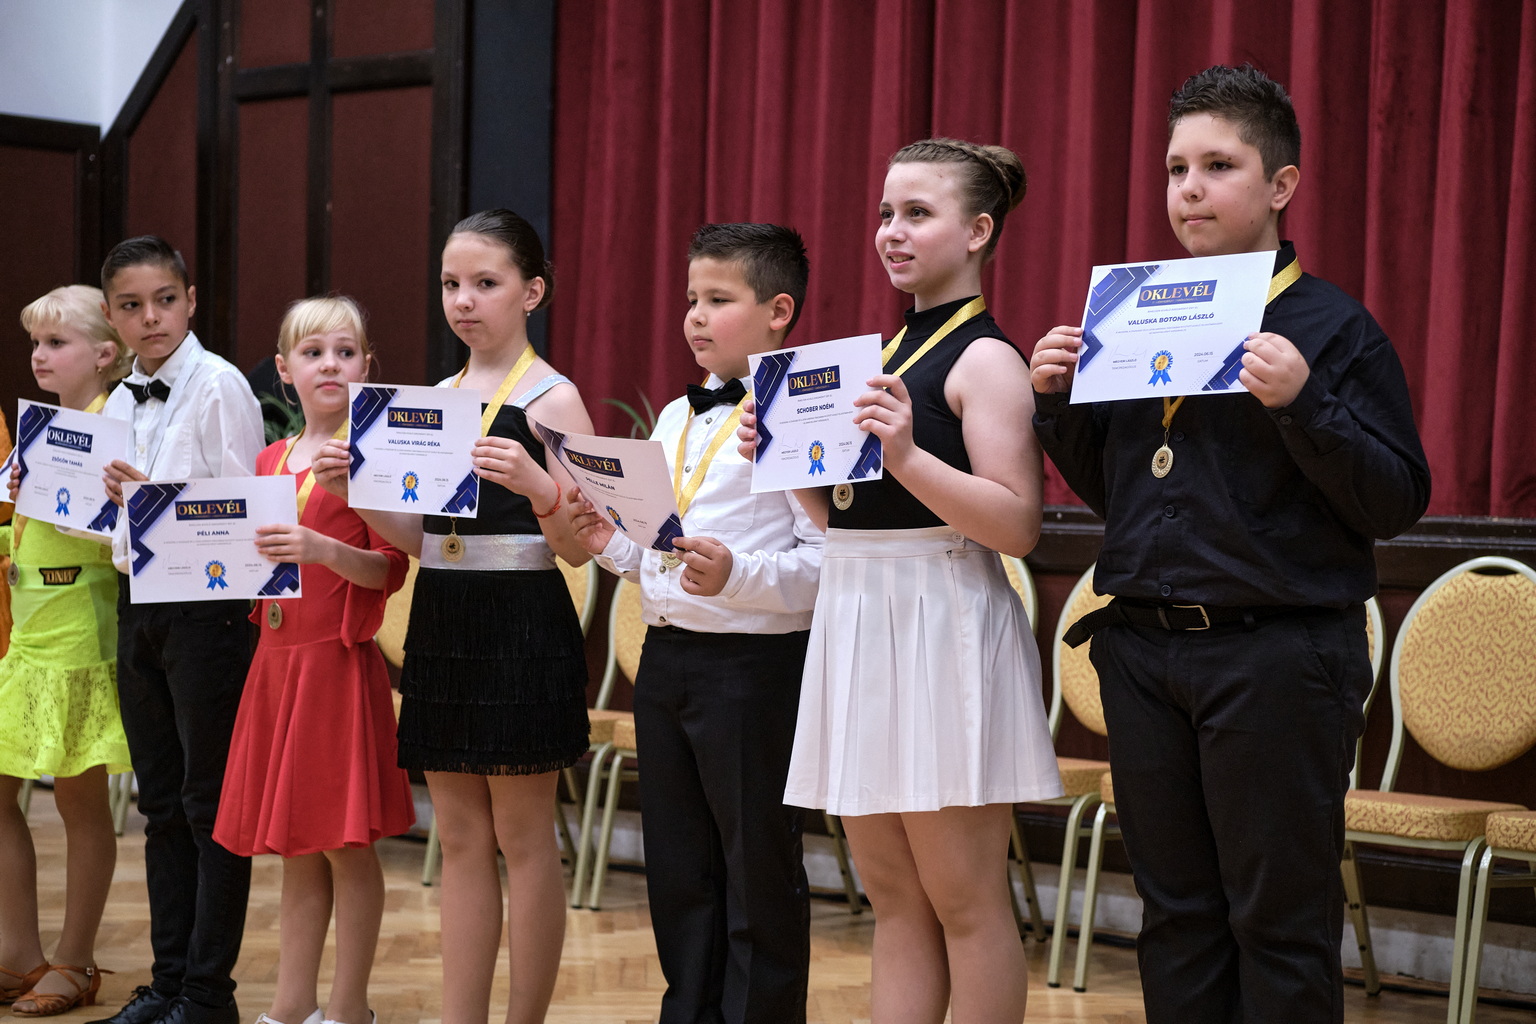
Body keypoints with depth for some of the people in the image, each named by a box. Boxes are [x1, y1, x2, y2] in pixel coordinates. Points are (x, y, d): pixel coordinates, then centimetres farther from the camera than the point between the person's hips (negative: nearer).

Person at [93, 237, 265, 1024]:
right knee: (161, 804, 12)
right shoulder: (120, 403, 12)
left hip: (204, 602, -7)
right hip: (139, 604, 7)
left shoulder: (218, 386, -9)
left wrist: (150, 496, -25)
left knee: (211, 804, 0)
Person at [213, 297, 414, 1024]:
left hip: (340, 660, -6)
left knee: (346, 844, -1)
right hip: (276, 660, 7)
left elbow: (389, 570, -13)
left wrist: (321, 548, -28)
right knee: (295, 849, 12)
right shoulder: (270, 461, 13)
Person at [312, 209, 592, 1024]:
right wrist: (355, 486, -3)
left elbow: (578, 549, -10)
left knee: (522, 837, 1)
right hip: (441, 624, 6)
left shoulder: (552, 400, -7)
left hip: (522, 628, -6)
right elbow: (415, 535, 13)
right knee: (461, 840, 10)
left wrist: (538, 487, -29)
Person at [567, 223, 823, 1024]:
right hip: (666, 656, 8)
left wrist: (735, 575, -29)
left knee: (759, 868, 2)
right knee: (678, 866, 16)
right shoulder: (675, 419, 15)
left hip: (754, 664, -8)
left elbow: (826, 559, -18)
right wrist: (608, 543, 2)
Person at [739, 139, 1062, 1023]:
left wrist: (906, 454, -26)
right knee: (894, 895, 11)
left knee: (963, 900, -2)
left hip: (943, 630, -8)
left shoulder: (986, 359, -9)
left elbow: (1019, 525, -19)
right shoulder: (887, 352, 16)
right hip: (861, 621, 8)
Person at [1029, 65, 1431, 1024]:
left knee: (1280, 920, 1)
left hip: (1276, 651, -6)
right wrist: (1058, 403, 3)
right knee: (1177, 911, 13)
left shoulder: (1333, 326, -5)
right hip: (1144, 648, 6)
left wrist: (1303, 405, -24)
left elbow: (1398, 501, -11)